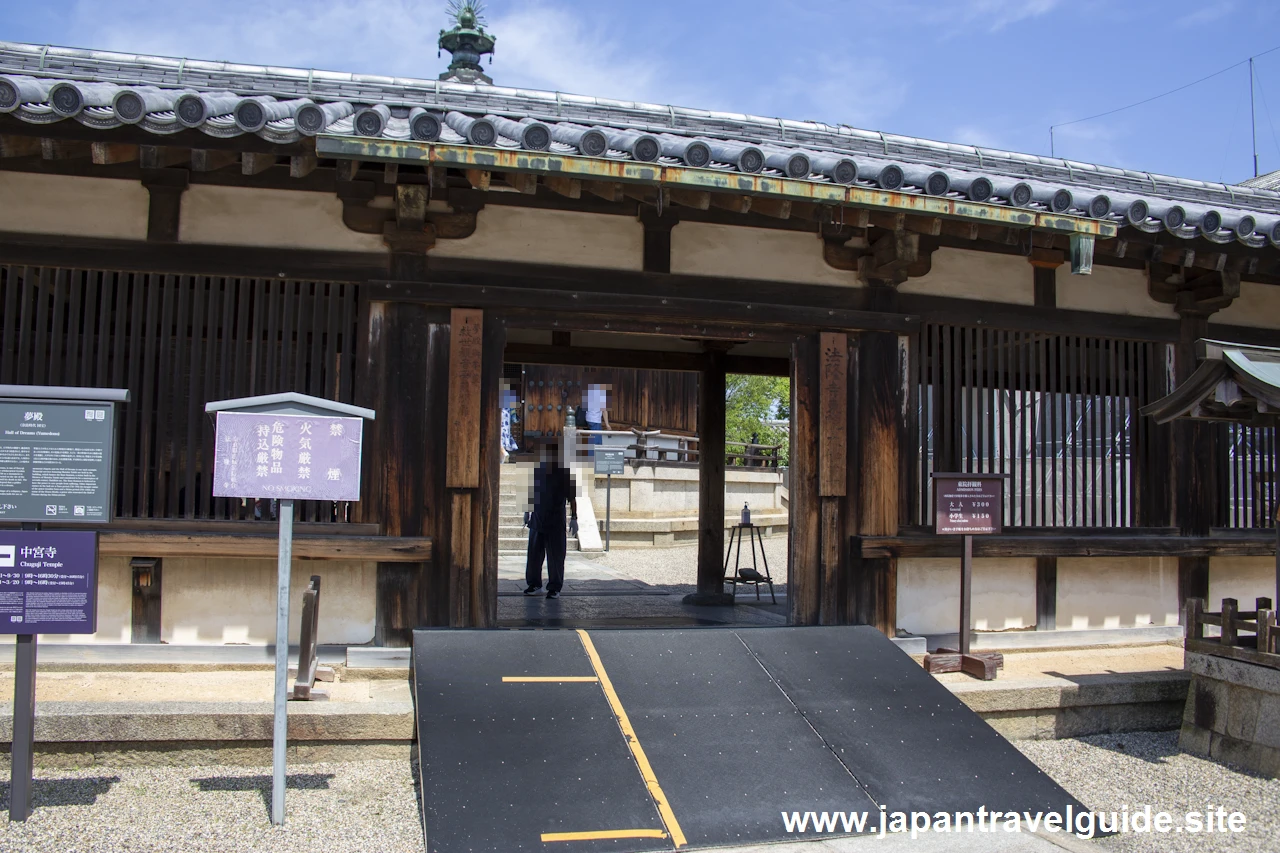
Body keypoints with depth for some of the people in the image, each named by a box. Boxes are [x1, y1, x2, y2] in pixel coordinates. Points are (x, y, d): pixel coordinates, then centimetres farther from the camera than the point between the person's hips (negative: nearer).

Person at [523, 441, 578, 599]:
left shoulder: (564, 472, -4)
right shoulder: (536, 470, 6)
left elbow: (571, 497, -2)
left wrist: (574, 518, -5)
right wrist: (527, 513, 15)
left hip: (556, 522, -3)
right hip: (537, 520, 3)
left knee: (556, 556, 1)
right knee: (534, 554, 7)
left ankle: (555, 587, 10)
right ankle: (534, 584, 20)